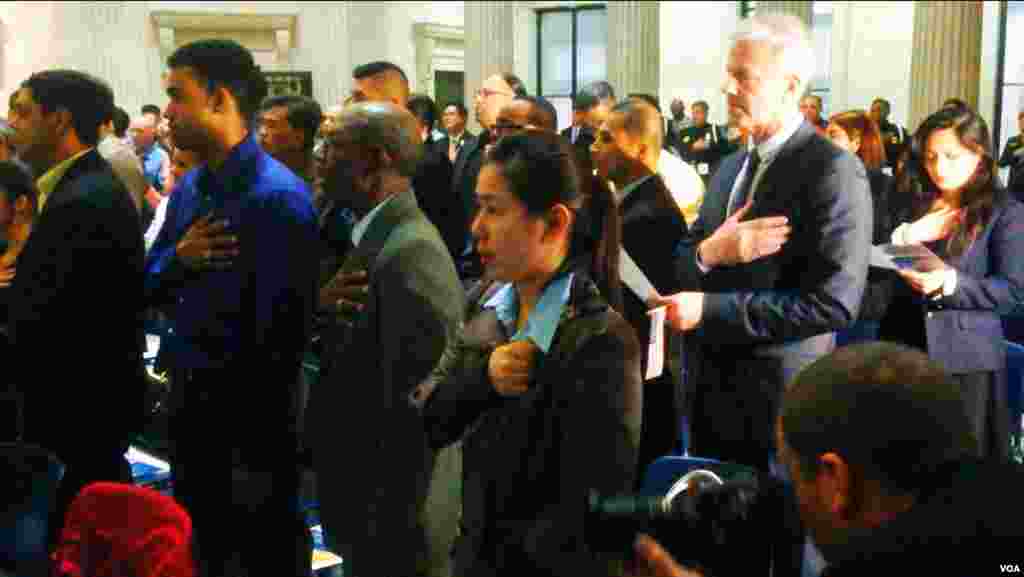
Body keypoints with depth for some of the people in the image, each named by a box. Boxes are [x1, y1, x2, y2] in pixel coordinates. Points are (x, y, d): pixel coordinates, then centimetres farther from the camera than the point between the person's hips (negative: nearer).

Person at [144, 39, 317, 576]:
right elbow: (149, 290, 12)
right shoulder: (187, 188, 6)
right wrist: (177, 260, -13)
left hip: (249, 413, -7)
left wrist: (258, 458, -19)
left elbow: (280, 324, -22)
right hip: (188, 397, 8)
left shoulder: (278, 195, -20)